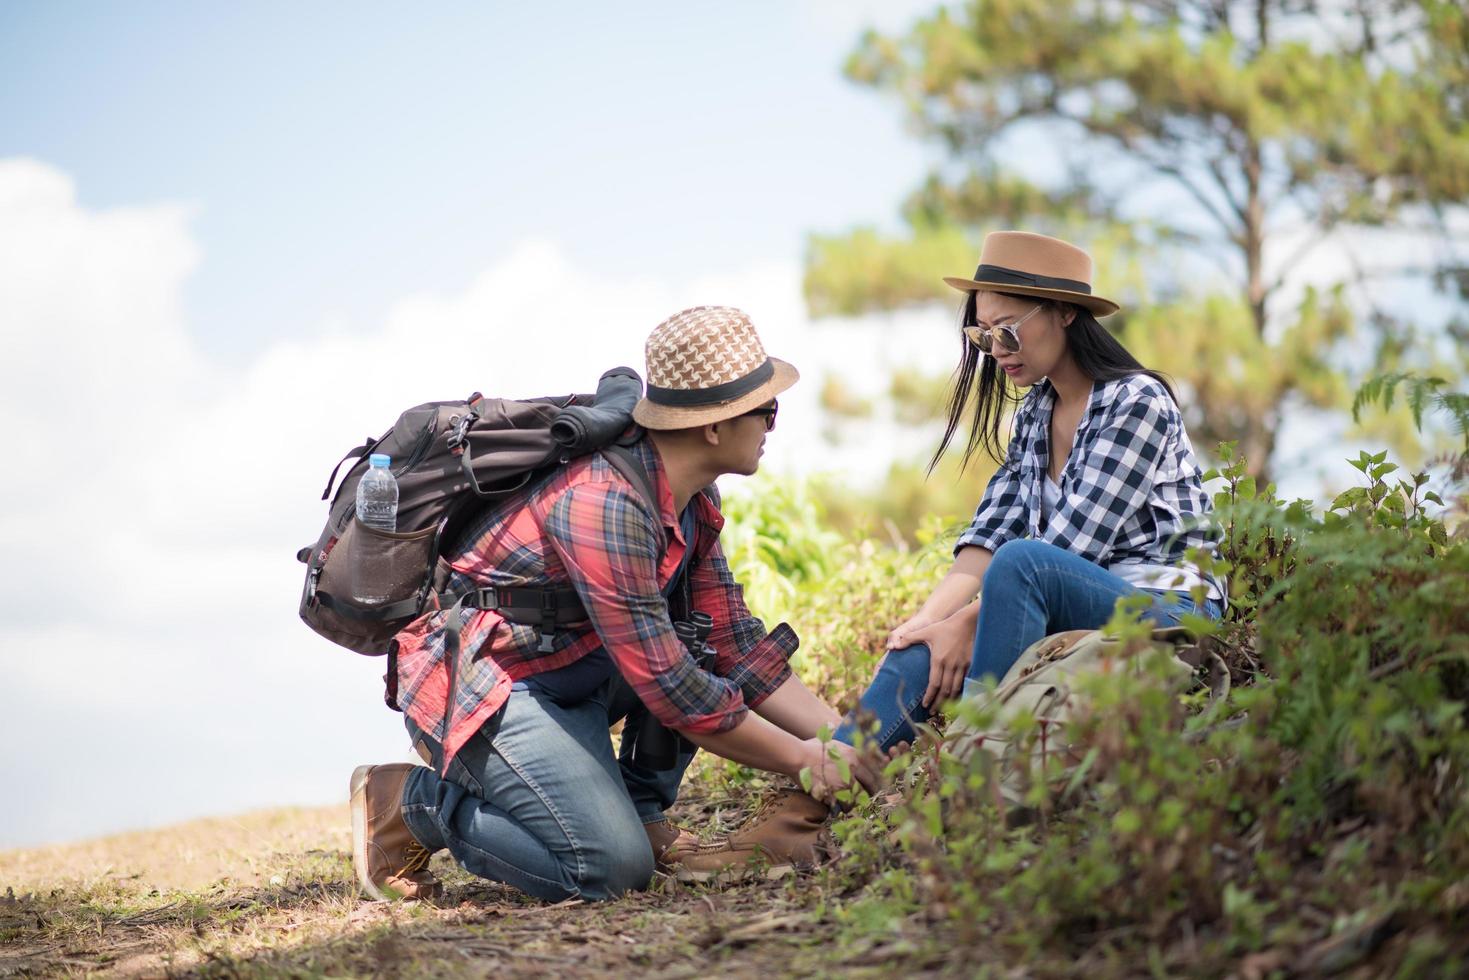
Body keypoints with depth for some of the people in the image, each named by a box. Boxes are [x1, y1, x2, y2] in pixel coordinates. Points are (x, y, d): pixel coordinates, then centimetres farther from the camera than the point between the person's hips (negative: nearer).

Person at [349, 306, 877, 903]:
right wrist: (805, 760, -19)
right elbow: (671, 689, -28)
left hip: (569, 667, 9)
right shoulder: (602, 503, -29)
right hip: (473, 682, -9)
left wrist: (841, 739, -4)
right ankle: (409, 803, -3)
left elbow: (738, 650, 6)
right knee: (612, 867, -21)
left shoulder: (694, 502, 1)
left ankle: (640, 813, 5)